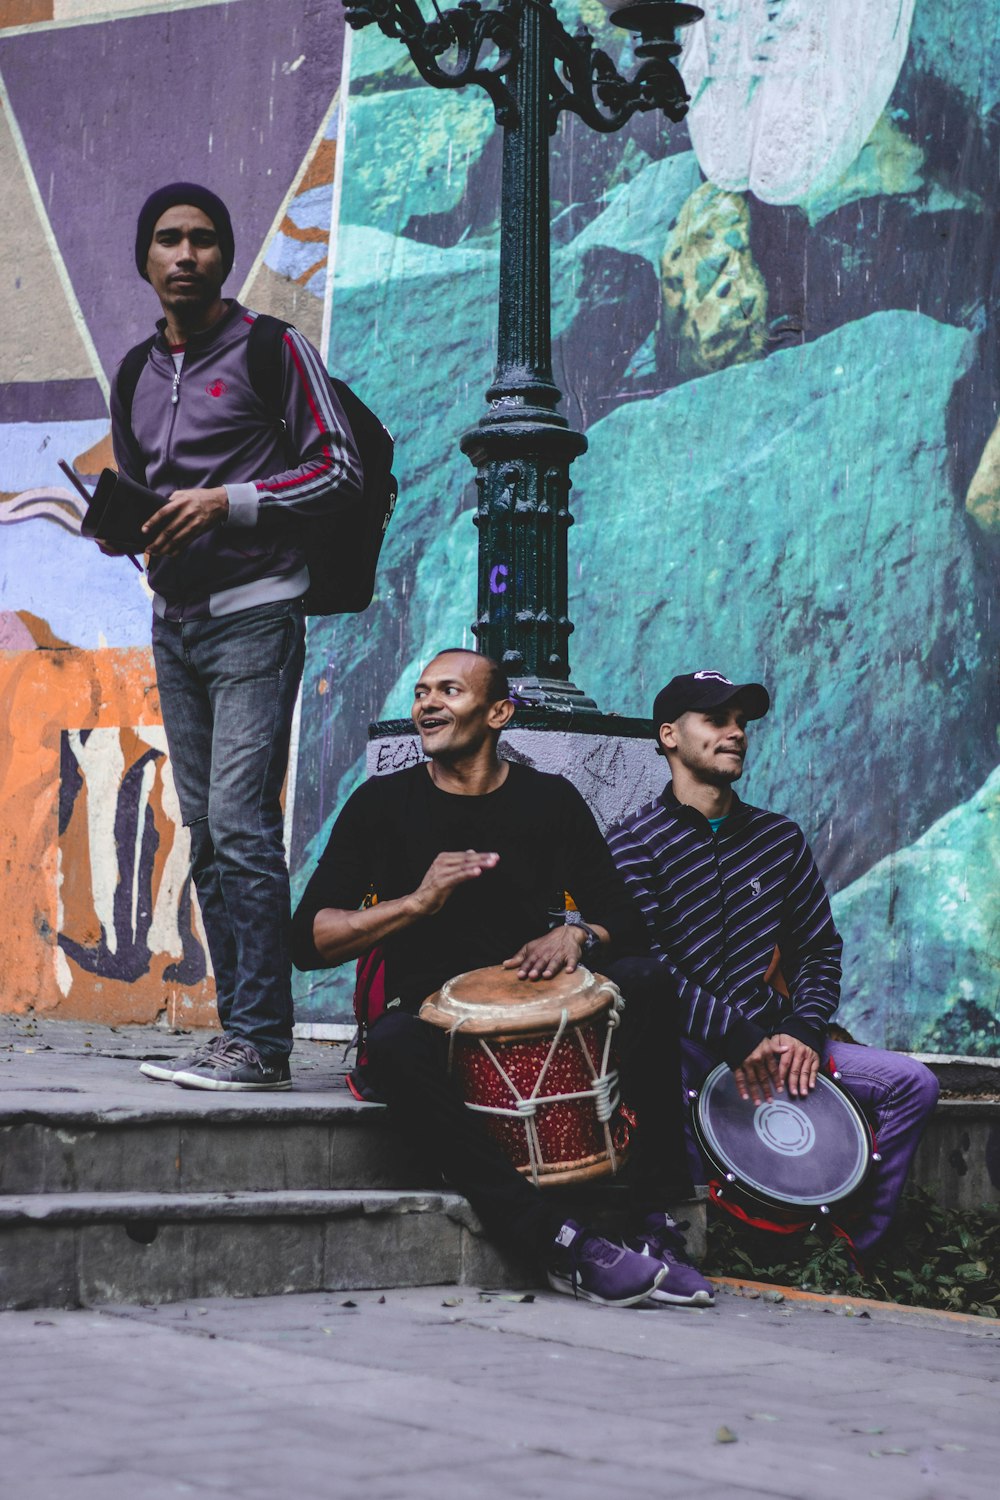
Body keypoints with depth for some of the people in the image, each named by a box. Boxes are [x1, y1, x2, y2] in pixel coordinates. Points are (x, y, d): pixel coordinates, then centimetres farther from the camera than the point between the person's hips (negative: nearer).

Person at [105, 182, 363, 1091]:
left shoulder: (273, 350, -2)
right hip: (174, 622, 7)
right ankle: (238, 1033, 9)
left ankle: (261, 1041, -14)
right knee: (206, 837, 6)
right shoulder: (138, 374, 17)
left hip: (253, 613, -7)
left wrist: (228, 501, -15)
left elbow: (343, 470, -5)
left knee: (241, 826, -15)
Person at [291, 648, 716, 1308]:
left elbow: (625, 921, 9)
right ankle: (562, 1243, -39)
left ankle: (659, 1224, -26)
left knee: (642, 983, -26)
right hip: (429, 1009, -2)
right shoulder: (383, 803, 3)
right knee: (393, 1048, -37)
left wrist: (576, 935, -15)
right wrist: (418, 901, -15)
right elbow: (309, 940, -2)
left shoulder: (551, 801, 8)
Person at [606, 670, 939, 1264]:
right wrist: (737, 1038, -24)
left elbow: (820, 948, 13)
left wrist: (803, 1031, -6)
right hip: (681, 1048, -6)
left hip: (771, 1038, 6)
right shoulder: (634, 845, -4)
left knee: (913, 1083, -8)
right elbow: (646, 963, -15)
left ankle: (852, 1255, 0)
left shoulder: (779, 837, 12)